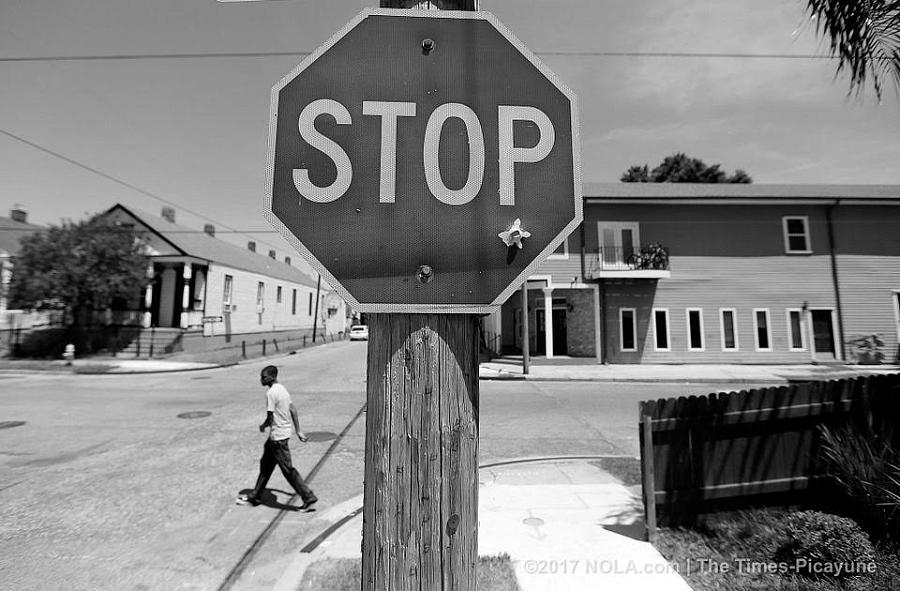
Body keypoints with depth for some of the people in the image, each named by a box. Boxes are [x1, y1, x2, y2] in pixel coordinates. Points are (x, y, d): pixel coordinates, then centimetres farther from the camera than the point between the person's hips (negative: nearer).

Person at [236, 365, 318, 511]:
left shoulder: (271, 393, -20)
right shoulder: (282, 389, 9)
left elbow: (270, 419, -19)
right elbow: (293, 411, 12)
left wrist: (262, 426, 3)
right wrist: (298, 431, 17)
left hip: (277, 436, -9)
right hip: (284, 432, 9)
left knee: (288, 470, -1)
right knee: (265, 465, 22)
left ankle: (309, 498, 6)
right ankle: (254, 496, 38)